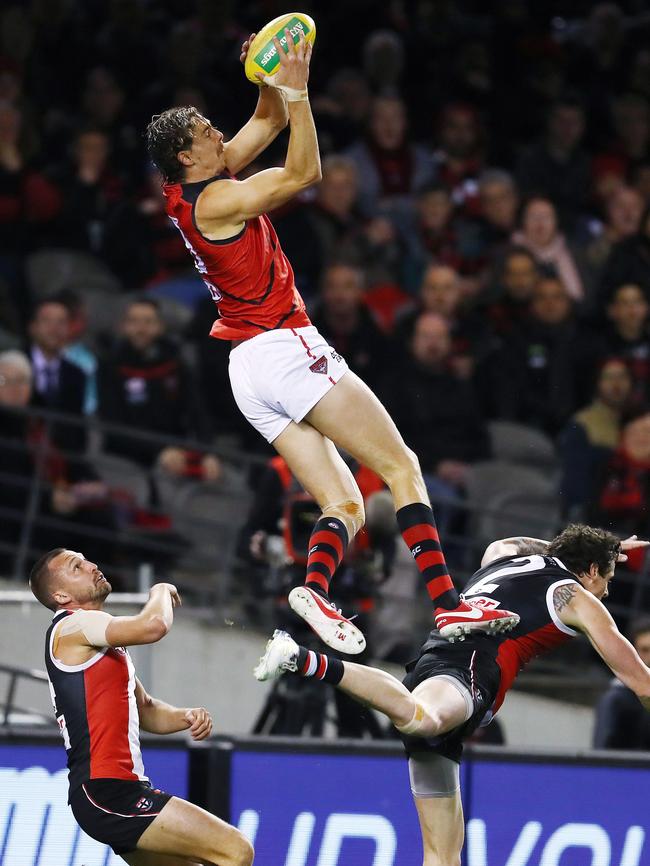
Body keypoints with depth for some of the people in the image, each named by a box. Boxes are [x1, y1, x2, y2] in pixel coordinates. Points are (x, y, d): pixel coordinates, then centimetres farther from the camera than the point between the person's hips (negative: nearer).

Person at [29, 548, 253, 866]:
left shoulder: (101, 643, 22)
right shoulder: (72, 626, -9)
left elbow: (144, 710, 28)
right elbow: (153, 626, -24)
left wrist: (186, 717, 6)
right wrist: (161, 591, -1)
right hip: (106, 794, -10)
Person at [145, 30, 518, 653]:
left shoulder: (191, 190, 14)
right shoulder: (214, 199, -11)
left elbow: (267, 123, 22)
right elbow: (303, 173, -13)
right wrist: (295, 89, -13)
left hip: (248, 369, 9)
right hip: (283, 346, -9)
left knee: (345, 507, 1)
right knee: (400, 466, -9)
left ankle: (316, 587, -27)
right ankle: (446, 602, -20)